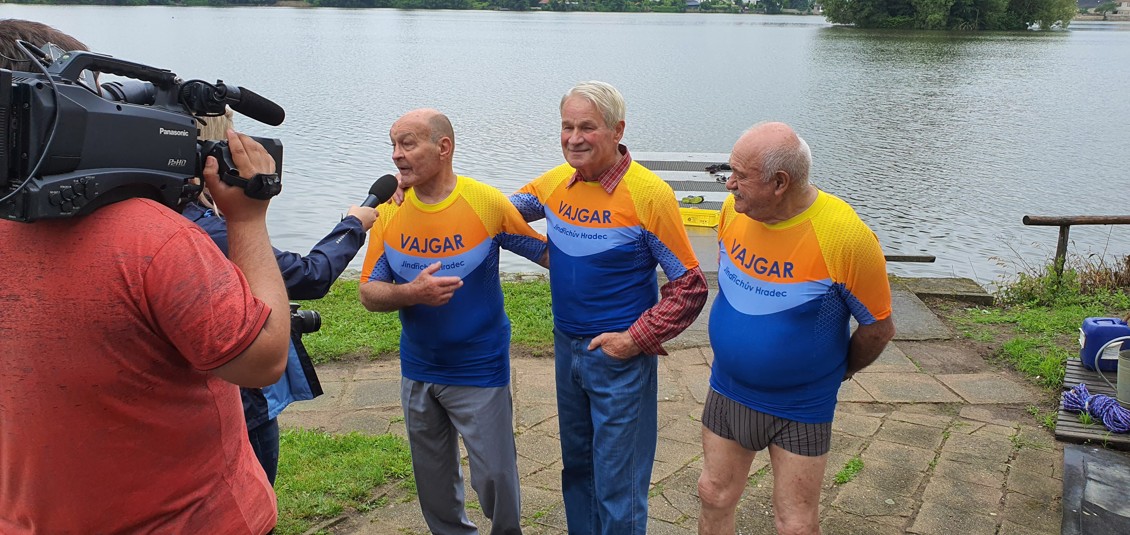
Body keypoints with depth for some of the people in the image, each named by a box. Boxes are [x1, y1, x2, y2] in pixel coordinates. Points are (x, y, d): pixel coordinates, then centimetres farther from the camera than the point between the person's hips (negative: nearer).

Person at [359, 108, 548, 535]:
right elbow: (369, 293, -5)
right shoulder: (389, 210, -5)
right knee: (432, 478, 18)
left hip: (479, 371, -4)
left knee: (494, 475, 4)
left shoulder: (488, 203, -16)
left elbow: (546, 251, -5)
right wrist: (411, 293, -24)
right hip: (417, 370, 4)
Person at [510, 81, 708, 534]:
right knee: (576, 467, 23)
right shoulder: (556, 182, -2)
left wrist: (636, 339, -18)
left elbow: (690, 285, -14)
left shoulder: (649, 195, -18)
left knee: (617, 487, 6)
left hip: (620, 356, -6)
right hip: (566, 346, 6)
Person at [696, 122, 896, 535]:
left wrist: (838, 372, 2)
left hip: (799, 408, -4)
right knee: (714, 498, 17)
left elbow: (879, 327, -12)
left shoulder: (843, 236, -26)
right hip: (727, 391, 5)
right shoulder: (735, 209, -10)